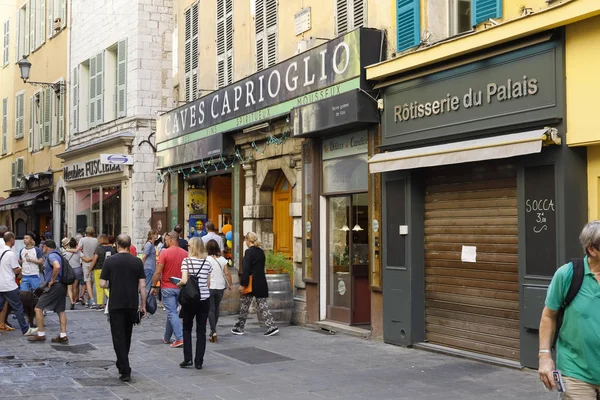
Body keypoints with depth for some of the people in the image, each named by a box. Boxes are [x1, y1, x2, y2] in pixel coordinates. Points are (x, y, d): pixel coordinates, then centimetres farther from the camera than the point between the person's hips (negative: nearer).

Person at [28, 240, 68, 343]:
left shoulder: (51, 255, -12)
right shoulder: (58, 255, 18)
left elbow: (57, 267, -32)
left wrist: (52, 280, -19)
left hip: (54, 286, -10)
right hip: (62, 287, 10)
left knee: (38, 308, -5)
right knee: (61, 311, 10)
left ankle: (40, 334, -3)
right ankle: (63, 335, 8)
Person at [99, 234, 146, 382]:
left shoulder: (110, 261, -5)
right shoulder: (137, 262, 0)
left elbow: (102, 284, -5)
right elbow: (142, 285, -2)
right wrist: (143, 305, 6)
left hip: (116, 304, -3)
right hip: (132, 304, 3)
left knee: (118, 337, -1)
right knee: (127, 336, 18)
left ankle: (125, 371, -11)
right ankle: (122, 365, 32)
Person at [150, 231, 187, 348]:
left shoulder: (165, 252, -13)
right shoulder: (185, 253, 1)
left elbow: (158, 272, -14)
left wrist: (153, 287, -4)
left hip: (167, 287, -5)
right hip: (180, 287, 5)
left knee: (172, 313, -4)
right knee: (171, 312, 16)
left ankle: (180, 338, -15)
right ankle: (167, 338, 25)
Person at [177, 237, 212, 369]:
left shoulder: (187, 261, -9)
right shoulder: (207, 262, 3)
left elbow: (184, 280, -18)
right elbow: (208, 283, 6)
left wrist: (178, 284, 2)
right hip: (204, 299, 3)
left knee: (187, 328, 13)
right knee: (201, 330, 6)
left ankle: (187, 359, 7)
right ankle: (199, 362, 7)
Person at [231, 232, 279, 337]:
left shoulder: (249, 252, -13)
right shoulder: (261, 252, 9)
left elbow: (246, 270, -17)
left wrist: (242, 284, -14)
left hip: (251, 284, -6)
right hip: (261, 283, 6)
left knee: (244, 306, 8)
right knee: (262, 305, 7)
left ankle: (239, 328, 18)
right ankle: (272, 327, -2)